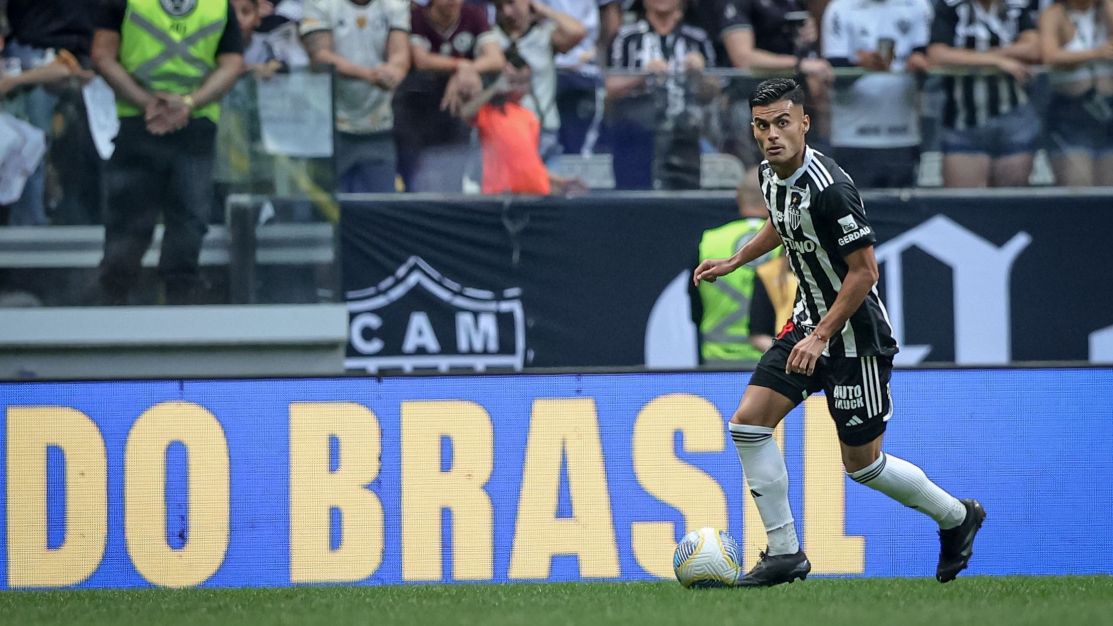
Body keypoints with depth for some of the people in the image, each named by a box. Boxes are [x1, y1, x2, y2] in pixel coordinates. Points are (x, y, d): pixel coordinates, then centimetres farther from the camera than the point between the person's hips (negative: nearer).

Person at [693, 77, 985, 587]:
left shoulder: (828, 189, -27)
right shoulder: (772, 173, 0)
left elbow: (864, 271, -24)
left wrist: (821, 337, -24)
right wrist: (734, 262, 20)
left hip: (855, 335, -8)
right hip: (809, 320, 8)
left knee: (862, 463, 3)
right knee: (749, 422, -5)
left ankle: (956, 517, 27)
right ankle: (784, 552, 2)